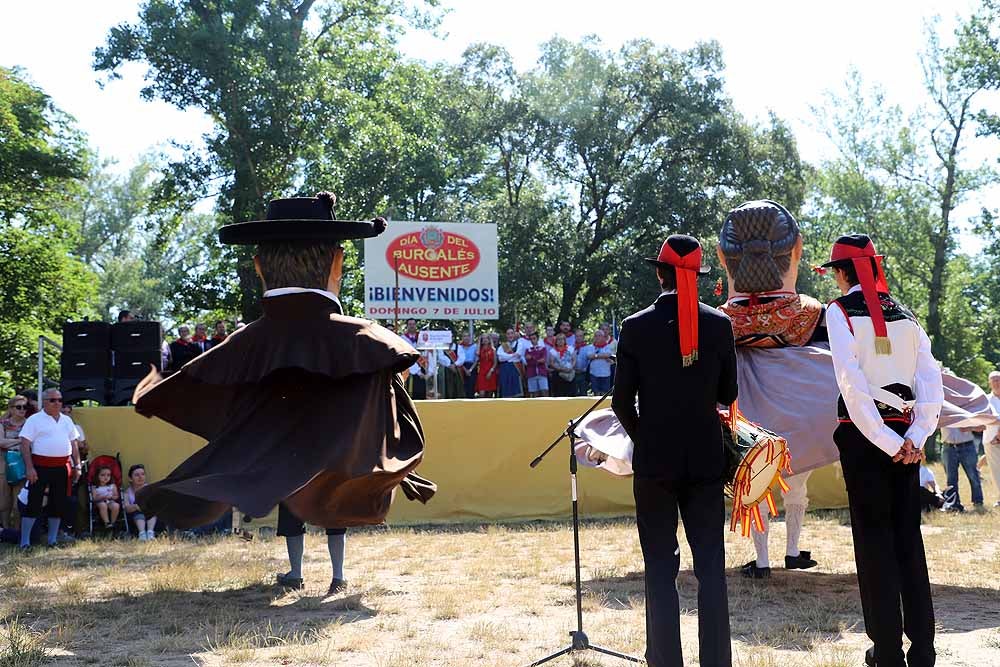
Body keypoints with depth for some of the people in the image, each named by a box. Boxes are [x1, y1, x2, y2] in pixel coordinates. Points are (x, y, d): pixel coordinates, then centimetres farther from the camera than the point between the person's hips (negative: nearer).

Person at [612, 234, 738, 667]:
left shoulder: (636, 326, -7)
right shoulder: (719, 324, -3)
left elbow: (622, 400, -5)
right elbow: (728, 393, 5)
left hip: (654, 460, -1)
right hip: (706, 459, 2)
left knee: (661, 568, 6)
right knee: (710, 566, 9)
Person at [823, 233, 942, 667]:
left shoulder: (841, 311, -4)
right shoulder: (904, 315, 11)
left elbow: (852, 382, -15)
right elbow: (932, 382, 2)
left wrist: (886, 442, -13)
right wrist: (916, 437, -4)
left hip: (864, 435, -4)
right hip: (904, 434, 5)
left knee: (874, 538, 1)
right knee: (908, 536, 9)